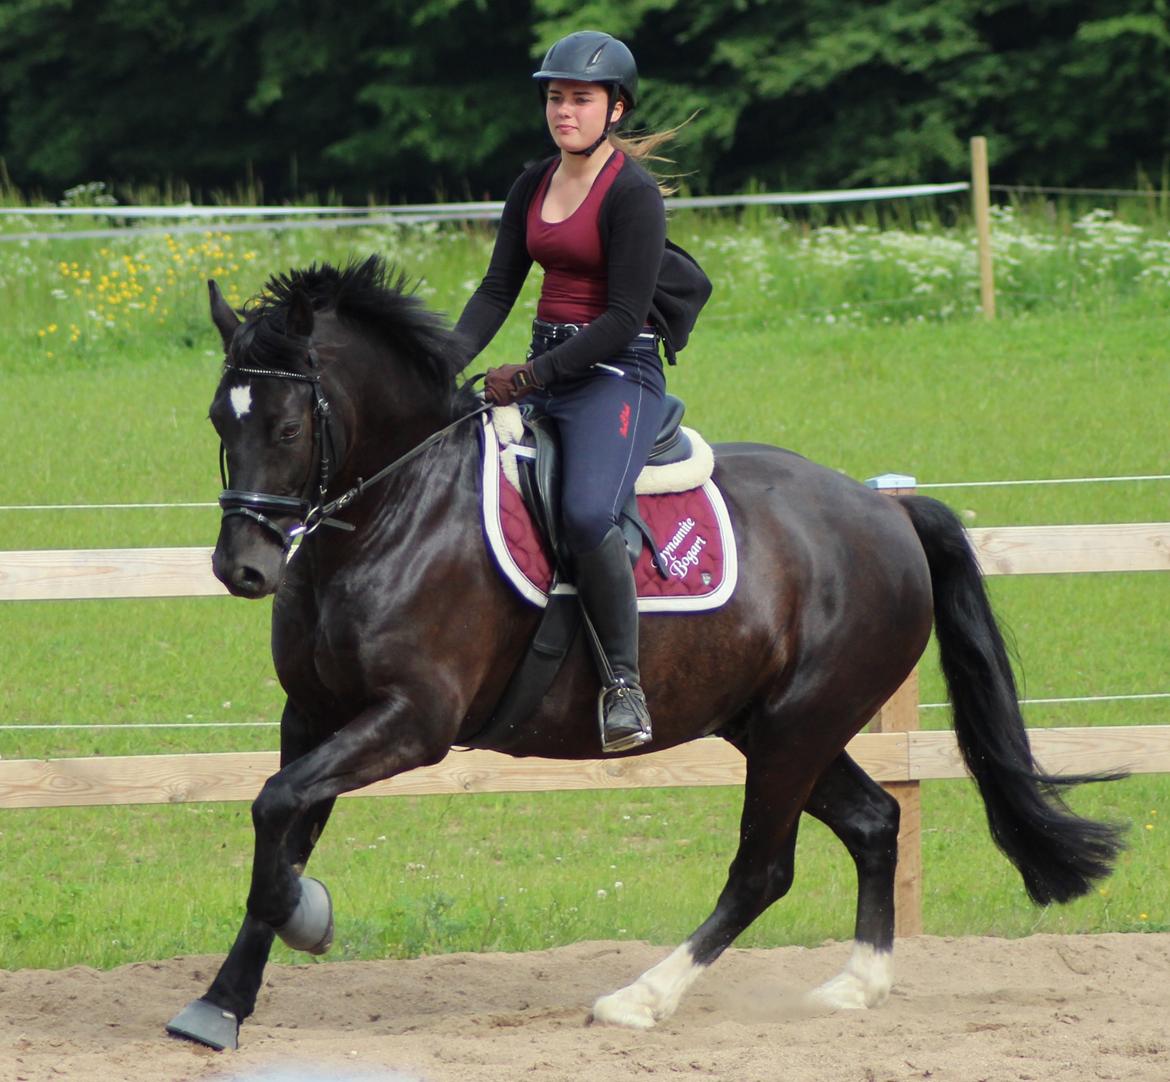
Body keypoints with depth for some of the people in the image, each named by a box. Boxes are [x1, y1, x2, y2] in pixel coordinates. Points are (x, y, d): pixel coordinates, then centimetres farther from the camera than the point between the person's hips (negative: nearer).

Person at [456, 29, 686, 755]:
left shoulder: (634, 193, -11)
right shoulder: (534, 186, 12)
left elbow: (624, 318, -16)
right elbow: (499, 288, 12)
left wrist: (531, 377, -20)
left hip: (617, 374, -8)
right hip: (543, 374, 9)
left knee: (588, 512, -32)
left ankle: (624, 682, -23)